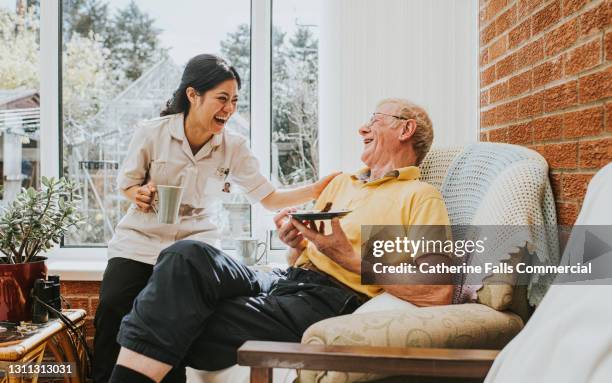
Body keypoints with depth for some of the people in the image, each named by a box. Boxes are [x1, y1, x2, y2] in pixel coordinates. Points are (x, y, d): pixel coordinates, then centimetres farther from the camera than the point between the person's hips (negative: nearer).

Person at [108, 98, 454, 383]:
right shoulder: (342, 183, 26)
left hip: (333, 301, -6)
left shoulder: (421, 196, 3)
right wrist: (295, 242, 2)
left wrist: (348, 257, -13)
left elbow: (437, 293, -10)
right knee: (187, 255, -22)